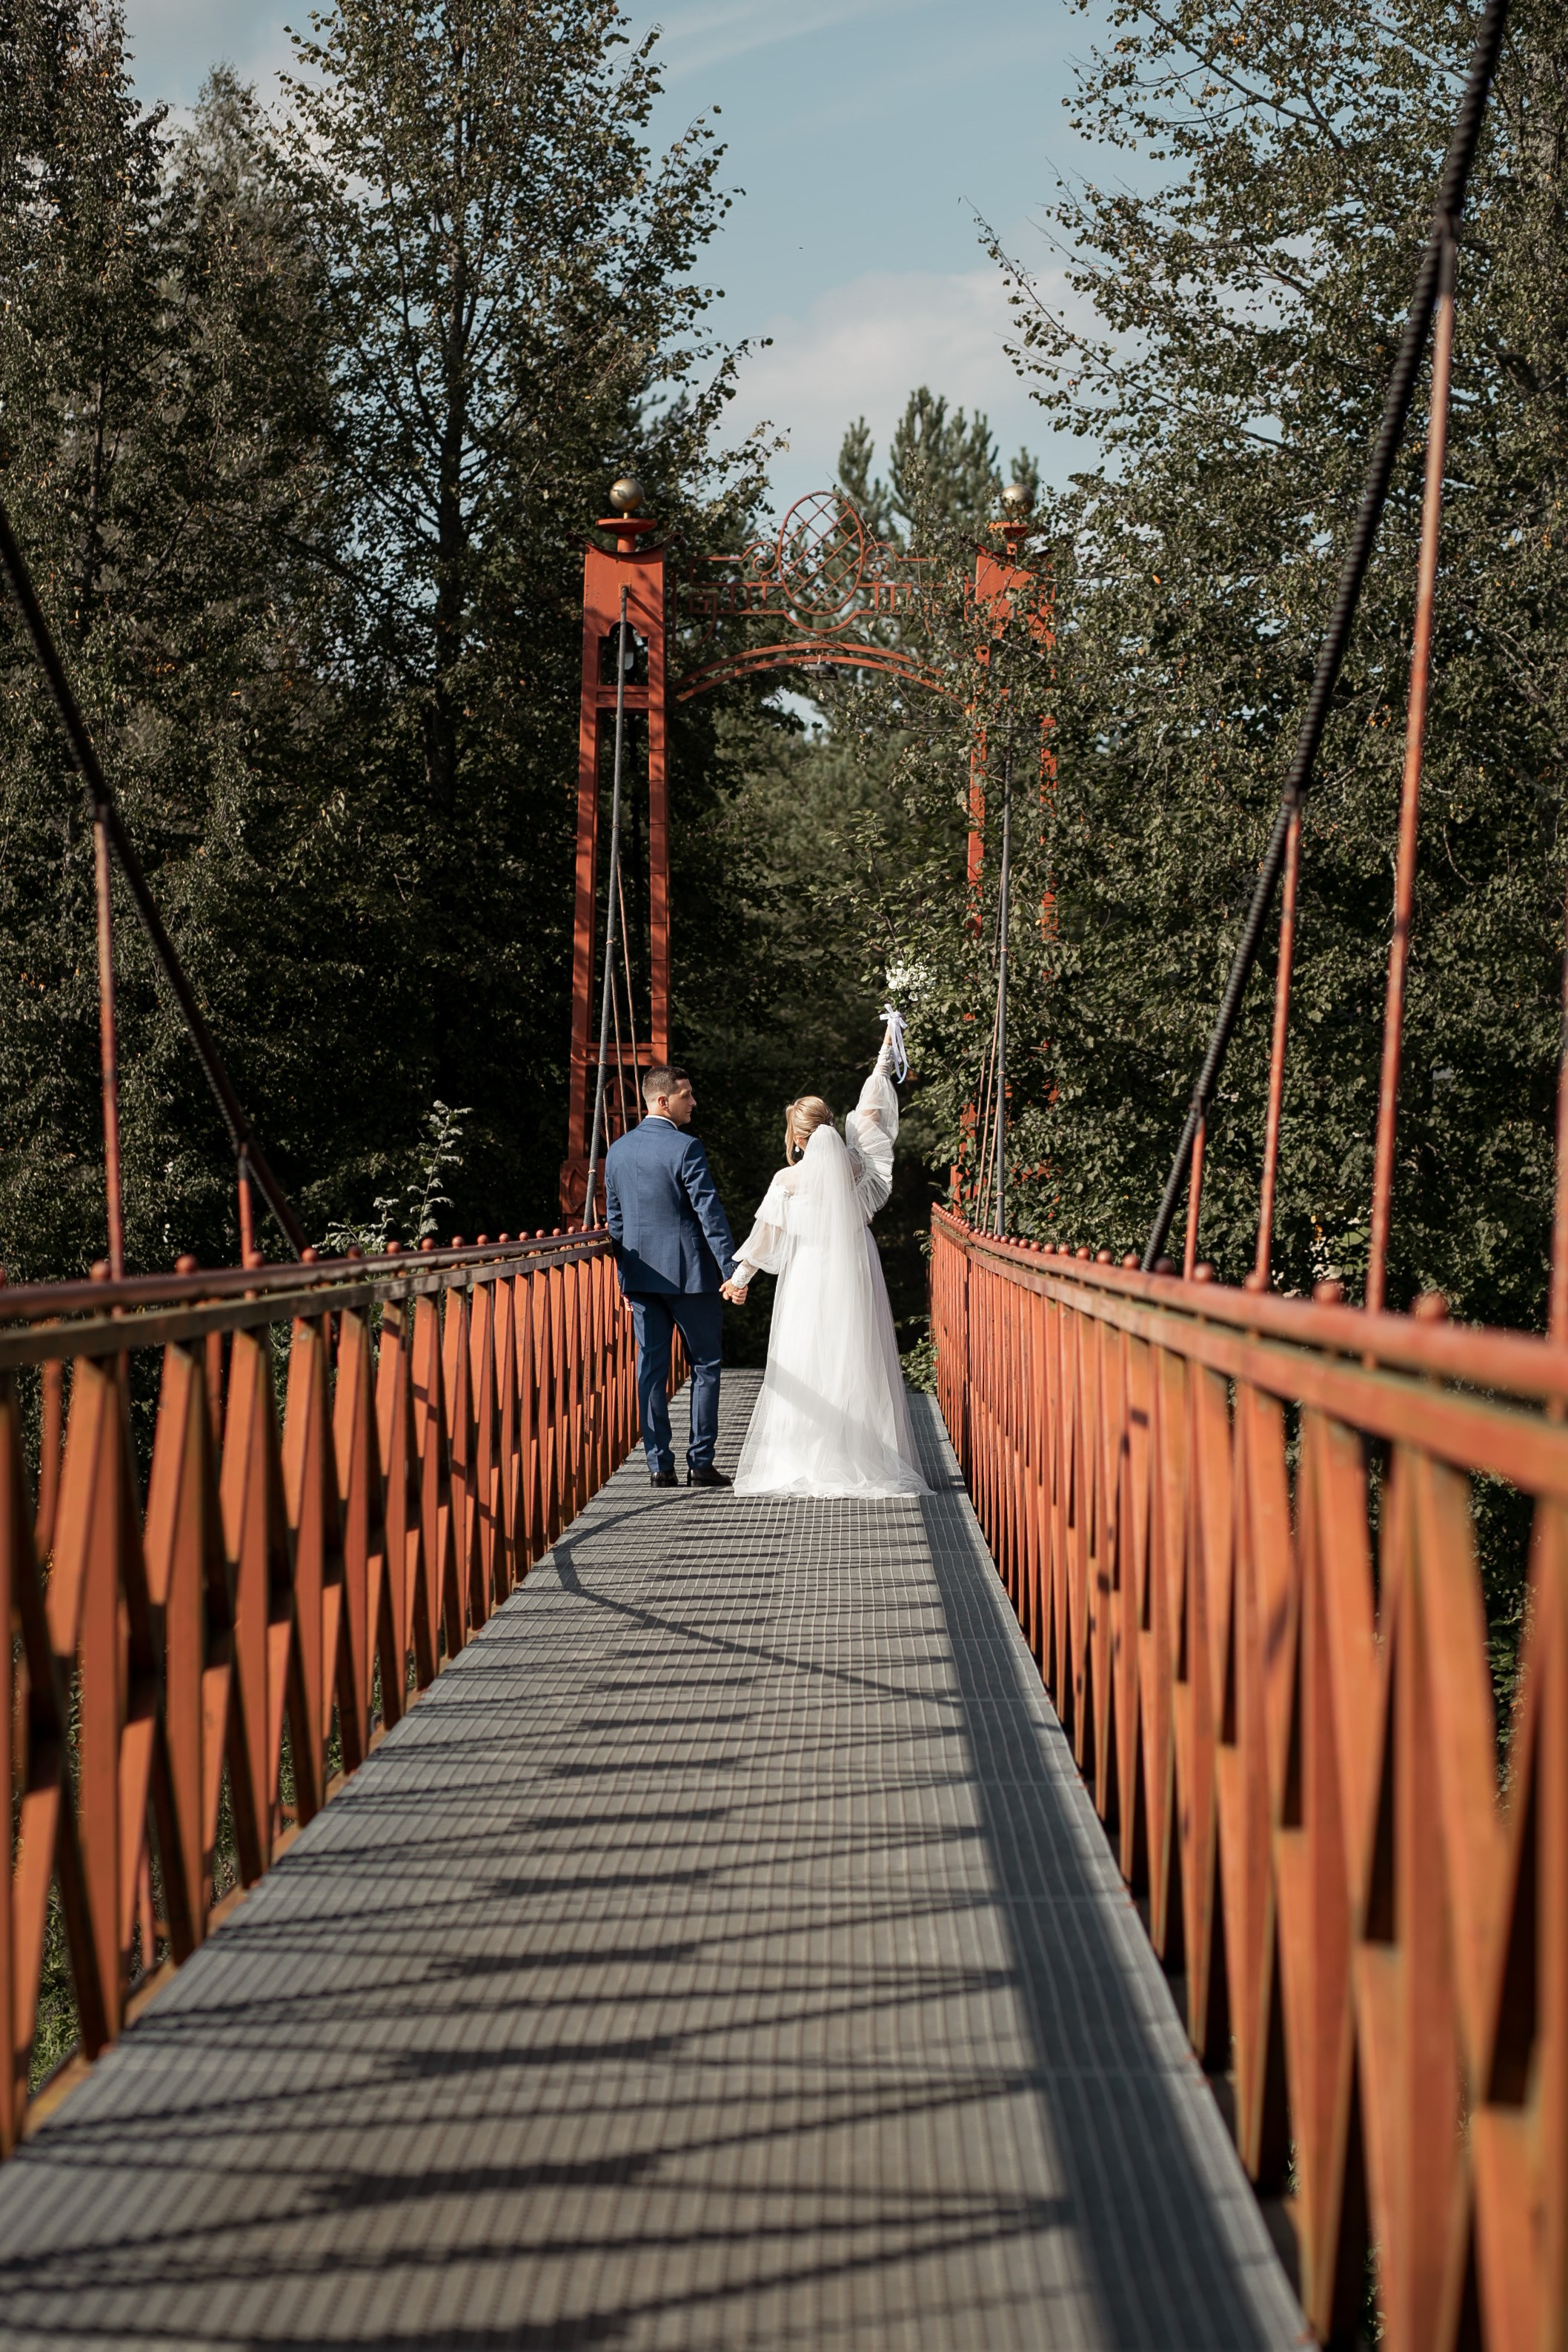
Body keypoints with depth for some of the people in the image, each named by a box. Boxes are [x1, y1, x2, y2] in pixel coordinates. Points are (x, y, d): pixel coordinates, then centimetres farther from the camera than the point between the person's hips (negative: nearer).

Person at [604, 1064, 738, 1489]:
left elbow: (614, 1217, 13)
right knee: (705, 1363, 4)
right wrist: (730, 1269, -14)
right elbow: (709, 1212, -16)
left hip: (641, 1273, 6)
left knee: (651, 1367, 7)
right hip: (689, 1271, -6)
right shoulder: (685, 1148, -13)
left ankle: (659, 1465, 6)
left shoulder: (618, 1150, 8)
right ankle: (700, 1462, 2)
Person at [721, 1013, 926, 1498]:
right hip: (856, 1276, 2)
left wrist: (740, 1276, 16)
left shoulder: (788, 1179, -5)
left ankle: (806, 1463, 0)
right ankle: (862, 1459, 1)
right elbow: (870, 1111, 10)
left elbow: (767, 1233, 3)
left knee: (806, 1371, 1)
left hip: (808, 1280, -2)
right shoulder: (857, 1163, 0)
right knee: (857, 1366, 3)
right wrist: (886, 1057, 21)